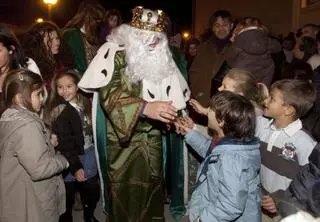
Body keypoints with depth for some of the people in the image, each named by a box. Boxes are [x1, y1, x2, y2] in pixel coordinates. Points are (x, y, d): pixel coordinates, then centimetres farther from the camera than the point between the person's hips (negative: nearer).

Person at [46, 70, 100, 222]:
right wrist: (75, 166, -22)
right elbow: (64, 143, -18)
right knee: (68, 197, 6)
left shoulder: (85, 103, 3)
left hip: (89, 156, 6)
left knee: (92, 193, 17)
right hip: (72, 159, -6)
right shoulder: (59, 111, -14)